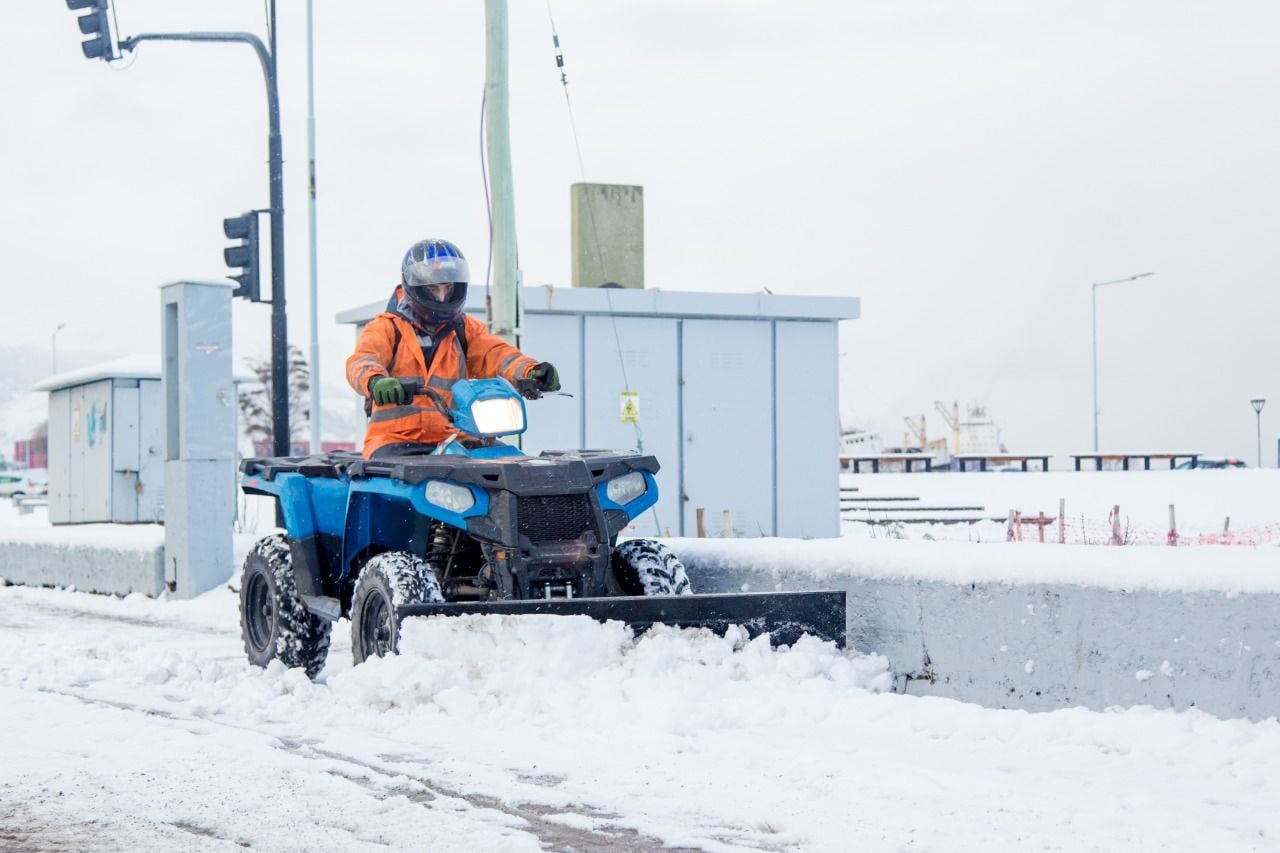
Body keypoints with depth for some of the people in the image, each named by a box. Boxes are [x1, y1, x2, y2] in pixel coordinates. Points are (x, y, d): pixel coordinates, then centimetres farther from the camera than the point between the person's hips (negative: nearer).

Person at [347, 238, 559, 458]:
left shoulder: (466, 329, 19)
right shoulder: (387, 328, 7)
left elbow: (495, 354, 1)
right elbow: (361, 362, -12)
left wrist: (529, 371, -24)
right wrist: (376, 382, -39)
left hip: (454, 438, 3)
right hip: (396, 442, -3)